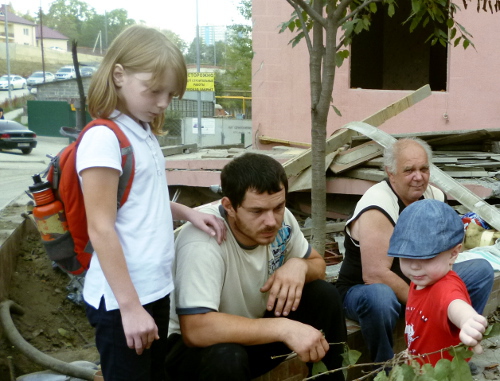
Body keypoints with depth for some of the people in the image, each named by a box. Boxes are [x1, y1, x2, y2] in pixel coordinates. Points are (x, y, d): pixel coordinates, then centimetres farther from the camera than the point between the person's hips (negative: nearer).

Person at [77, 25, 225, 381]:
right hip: (121, 298, -8)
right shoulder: (103, 138, -16)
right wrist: (129, 306, -19)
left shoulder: (145, 135, 9)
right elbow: (101, 229, -19)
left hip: (156, 288, 9)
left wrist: (188, 213, 4)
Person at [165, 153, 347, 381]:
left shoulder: (280, 220, -13)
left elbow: (317, 264, 4)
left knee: (324, 295, -10)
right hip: (194, 344, -6)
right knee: (226, 357, -38)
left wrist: (299, 265, -21)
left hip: (254, 331, 6)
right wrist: (283, 327, -41)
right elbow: (195, 330, -39)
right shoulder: (202, 242, -32)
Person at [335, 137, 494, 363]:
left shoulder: (435, 197, -3)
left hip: (420, 286, 7)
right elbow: (375, 275, -30)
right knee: (380, 297, -41)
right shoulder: (377, 208, -25)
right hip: (364, 290, -7)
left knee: (482, 270, -2)